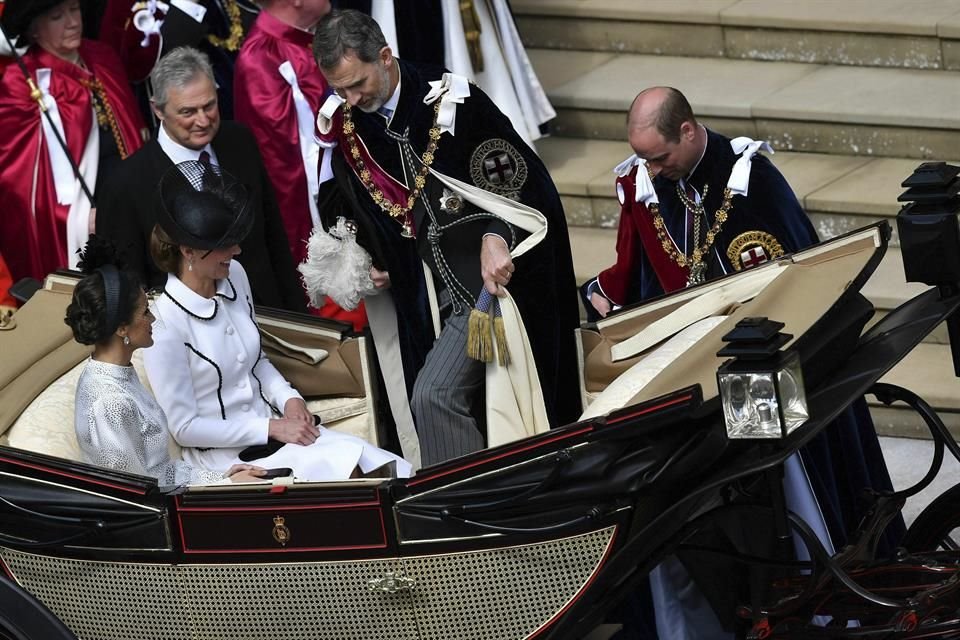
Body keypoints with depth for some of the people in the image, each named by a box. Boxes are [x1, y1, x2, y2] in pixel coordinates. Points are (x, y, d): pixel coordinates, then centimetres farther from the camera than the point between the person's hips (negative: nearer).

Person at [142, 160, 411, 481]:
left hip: (275, 426, 7)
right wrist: (272, 428, -15)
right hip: (222, 454, -7)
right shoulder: (164, 322, -17)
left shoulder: (234, 277, 4)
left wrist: (289, 399, 0)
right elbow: (184, 427, -13)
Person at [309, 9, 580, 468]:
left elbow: (518, 177, -14)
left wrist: (495, 236, -28)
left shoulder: (451, 102, -16)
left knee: (433, 396, -18)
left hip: (486, 277, -6)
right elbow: (353, 213, 19)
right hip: (427, 289, 6)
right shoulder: (345, 125, 2)